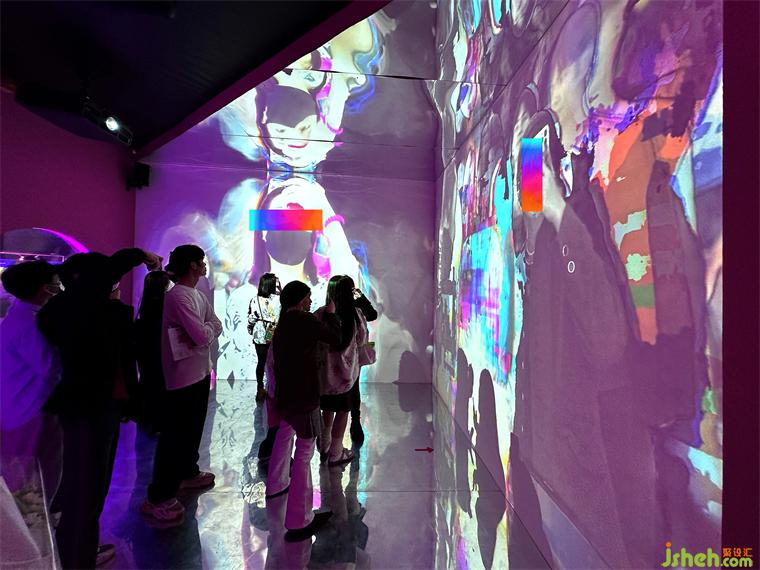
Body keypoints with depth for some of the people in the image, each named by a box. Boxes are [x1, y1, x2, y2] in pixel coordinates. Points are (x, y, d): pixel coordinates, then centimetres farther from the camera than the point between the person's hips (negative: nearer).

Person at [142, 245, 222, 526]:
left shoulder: (198, 295, 9)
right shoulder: (178, 296, -21)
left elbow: (217, 326, 3)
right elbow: (202, 335, -26)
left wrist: (200, 332, -16)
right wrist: (204, 330, -5)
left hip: (200, 371, 9)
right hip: (183, 375, -9)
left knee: (193, 428, 22)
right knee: (175, 434, -1)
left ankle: (187, 473, 40)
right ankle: (158, 498, 11)